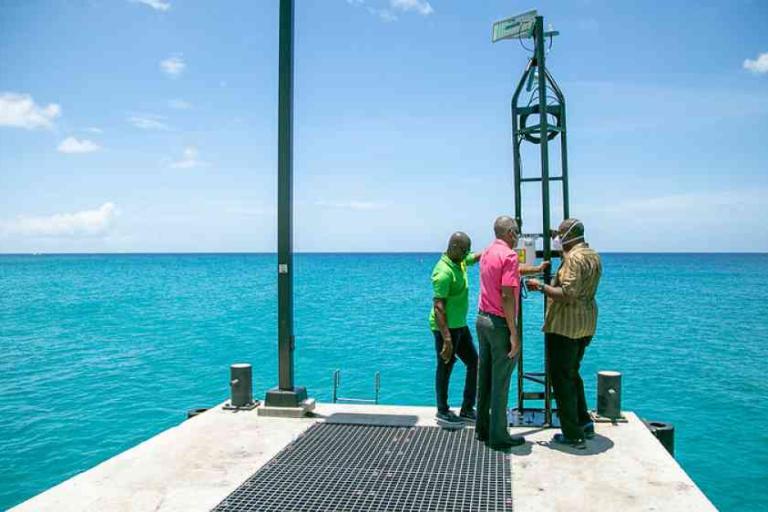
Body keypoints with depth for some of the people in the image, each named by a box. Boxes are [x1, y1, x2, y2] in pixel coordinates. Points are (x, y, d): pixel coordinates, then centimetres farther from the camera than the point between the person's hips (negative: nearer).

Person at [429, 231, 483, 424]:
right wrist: (446, 339, -29)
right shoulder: (444, 272, -23)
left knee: (474, 363, 13)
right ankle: (443, 411, 21)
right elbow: (438, 307, -26)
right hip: (446, 327, -10)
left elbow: (478, 256, 18)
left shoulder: (460, 261, 4)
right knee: (445, 368, 4)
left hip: (460, 325, 10)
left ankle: (467, 410, 24)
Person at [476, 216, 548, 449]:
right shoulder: (508, 255, -16)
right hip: (500, 324, -9)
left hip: (482, 319, 9)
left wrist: (537, 269, 41)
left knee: (485, 377, 15)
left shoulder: (488, 253, 11)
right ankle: (498, 436, 7)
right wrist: (514, 334, -20)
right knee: (500, 381, -1)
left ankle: (483, 428, 24)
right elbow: (507, 296, -22)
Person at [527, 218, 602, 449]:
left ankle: (573, 435, 4)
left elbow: (568, 293, -26)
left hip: (565, 325, -10)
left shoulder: (574, 257, -18)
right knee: (572, 374, 23)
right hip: (586, 324, 10)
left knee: (562, 378, 0)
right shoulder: (594, 256, 12)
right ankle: (584, 423, 28)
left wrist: (542, 287, -15)